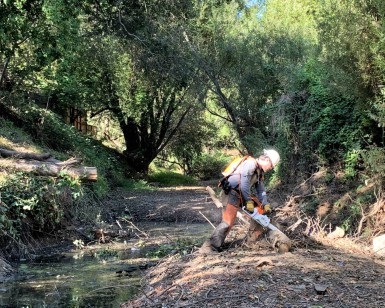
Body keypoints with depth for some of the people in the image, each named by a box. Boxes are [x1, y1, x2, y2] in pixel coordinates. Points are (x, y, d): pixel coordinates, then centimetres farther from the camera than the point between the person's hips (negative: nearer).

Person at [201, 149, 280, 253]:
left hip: (242, 195, 10)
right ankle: (209, 247, -19)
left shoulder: (260, 171, 14)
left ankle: (254, 236, 23)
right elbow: (244, 184, -25)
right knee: (228, 222, -18)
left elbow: (261, 190, 15)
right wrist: (249, 201, -20)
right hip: (232, 193, -10)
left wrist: (266, 205, 3)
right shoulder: (251, 163, -17)